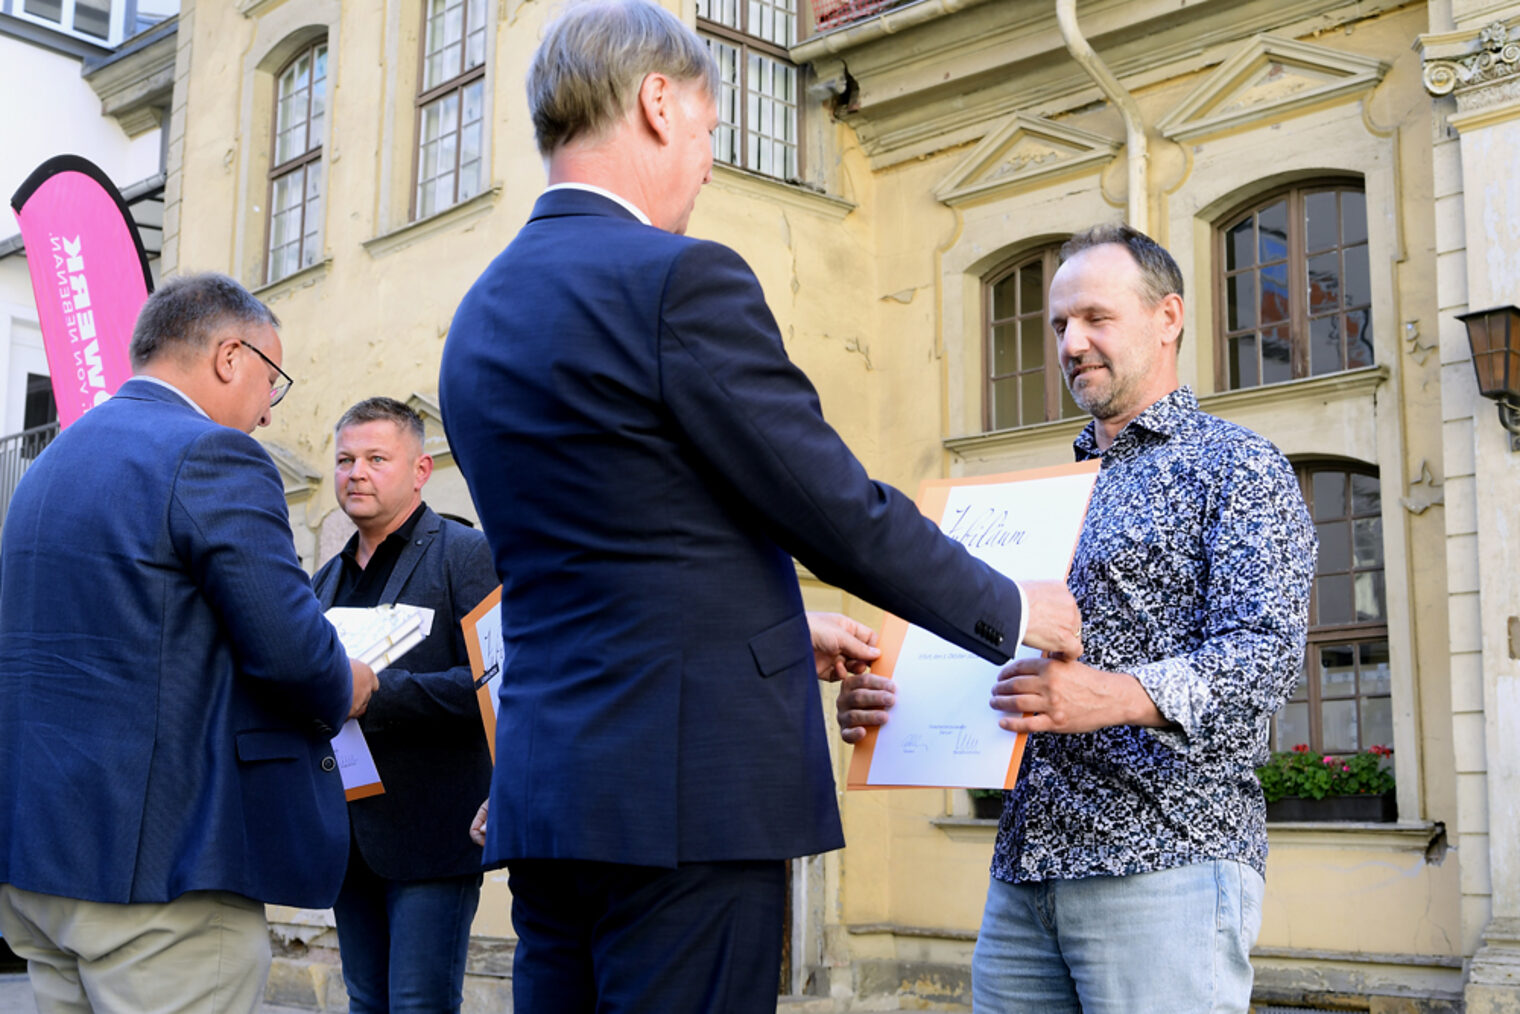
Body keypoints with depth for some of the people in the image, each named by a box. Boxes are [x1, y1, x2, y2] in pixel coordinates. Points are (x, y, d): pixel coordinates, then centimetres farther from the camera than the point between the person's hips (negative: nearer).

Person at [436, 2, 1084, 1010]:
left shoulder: (480, 319, 14)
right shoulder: (681, 281, -13)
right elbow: (839, 509, -11)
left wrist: (782, 637, 28)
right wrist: (1013, 611, 5)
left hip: (546, 786, 8)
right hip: (692, 783, -8)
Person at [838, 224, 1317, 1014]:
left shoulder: (1236, 467, 1)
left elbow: (1266, 651, -13)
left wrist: (1121, 696, -31)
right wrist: (890, 703, 1)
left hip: (1165, 867, -6)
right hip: (1021, 873, 6)